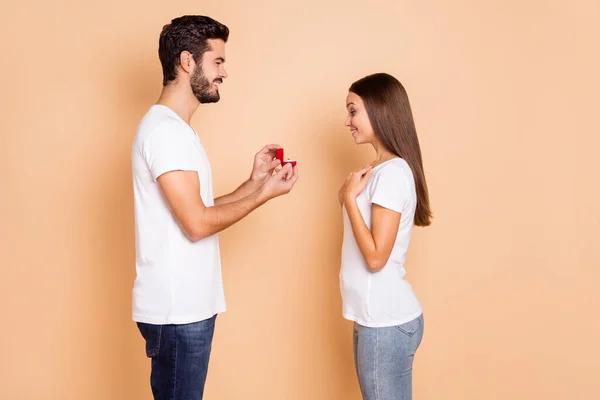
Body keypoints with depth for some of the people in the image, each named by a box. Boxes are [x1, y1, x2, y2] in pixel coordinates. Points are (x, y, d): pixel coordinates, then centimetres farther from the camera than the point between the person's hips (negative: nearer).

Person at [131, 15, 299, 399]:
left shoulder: (175, 128, 15)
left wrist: (255, 180, 6)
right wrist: (265, 194, -11)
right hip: (176, 310, -9)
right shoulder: (165, 129, -17)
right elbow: (197, 223, -21)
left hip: (186, 304, 9)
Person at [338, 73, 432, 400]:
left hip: (387, 321, -9)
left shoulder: (392, 173, -17)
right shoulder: (381, 169, 12)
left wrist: (350, 197, -15)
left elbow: (376, 257, -21)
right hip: (376, 317, 9)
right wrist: (351, 195, 4)